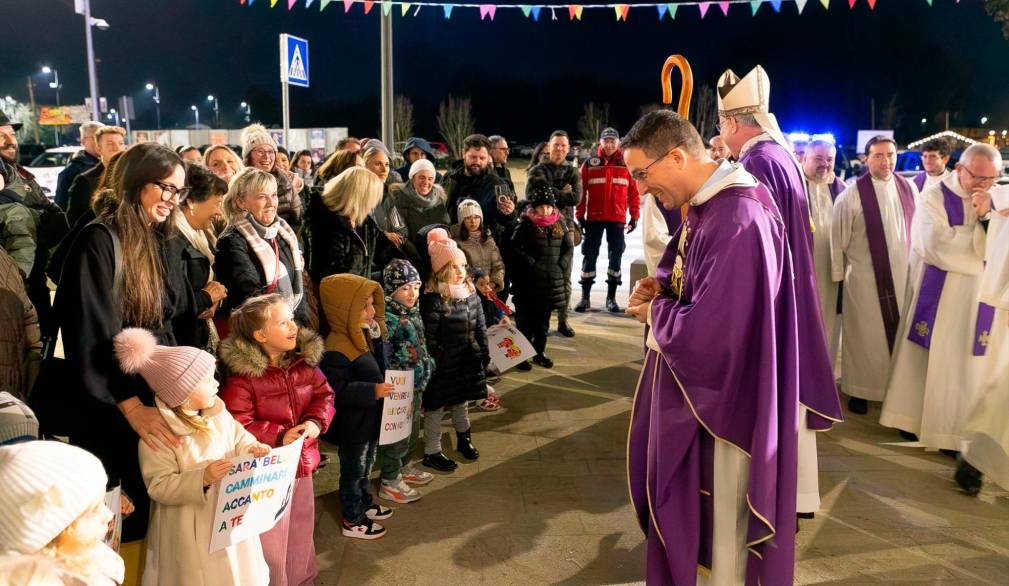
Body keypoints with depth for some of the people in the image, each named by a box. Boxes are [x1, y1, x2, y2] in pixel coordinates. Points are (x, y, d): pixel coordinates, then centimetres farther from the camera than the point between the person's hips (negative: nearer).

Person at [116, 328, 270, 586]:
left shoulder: (218, 413, -3)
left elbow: (238, 438, 8)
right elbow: (159, 487, -21)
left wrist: (252, 449, -14)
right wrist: (202, 479, -32)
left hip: (228, 515, 6)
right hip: (191, 530, -6)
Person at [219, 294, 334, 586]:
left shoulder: (305, 359, -1)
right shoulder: (242, 373, -19)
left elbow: (324, 395, 3)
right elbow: (236, 425, -20)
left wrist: (316, 421, -16)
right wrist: (278, 436, -24)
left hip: (303, 462, 6)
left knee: (301, 532, 23)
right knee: (271, 542, 6)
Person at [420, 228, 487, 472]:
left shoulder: (471, 293, 2)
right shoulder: (433, 300, -20)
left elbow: (480, 327, 10)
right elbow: (430, 337, -18)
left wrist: (484, 354, 11)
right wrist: (437, 364, -17)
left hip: (468, 361, 7)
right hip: (444, 364, -6)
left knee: (461, 401, 23)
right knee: (436, 407, 5)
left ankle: (464, 438, 43)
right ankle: (432, 452, 18)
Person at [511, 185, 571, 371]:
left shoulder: (559, 224, 8)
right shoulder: (526, 225, -6)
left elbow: (568, 247, 12)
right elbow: (516, 249, -12)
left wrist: (561, 265, 0)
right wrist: (532, 264, -15)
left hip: (552, 281, 5)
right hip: (529, 281, -4)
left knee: (544, 320, 14)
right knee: (526, 319, 0)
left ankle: (540, 352, 25)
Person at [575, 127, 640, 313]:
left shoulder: (626, 164, 2)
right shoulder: (590, 163, 1)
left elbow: (634, 192, 1)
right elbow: (581, 191, -1)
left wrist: (634, 216, -2)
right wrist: (580, 216, -4)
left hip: (617, 219, 0)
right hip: (593, 218, 0)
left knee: (616, 256, 5)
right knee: (589, 256, 4)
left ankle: (611, 298, 15)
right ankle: (585, 297, 12)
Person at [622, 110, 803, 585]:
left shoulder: (735, 220, -28)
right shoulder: (710, 204, 4)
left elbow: (711, 329, -30)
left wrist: (656, 312, -12)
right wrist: (663, 285, -2)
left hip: (722, 396, -10)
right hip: (698, 382, 10)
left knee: (720, 518, 10)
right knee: (689, 501, 24)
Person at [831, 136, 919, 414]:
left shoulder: (909, 188, 1)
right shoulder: (851, 194, -12)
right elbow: (838, 239, -8)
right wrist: (838, 278, -6)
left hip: (903, 274, 4)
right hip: (864, 277, -4)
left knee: (900, 333, 14)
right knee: (864, 337, 8)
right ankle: (860, 390, 22)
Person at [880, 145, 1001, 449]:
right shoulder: (934, 197, -8)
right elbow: (936, 245, -21)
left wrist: (985, 215, -16)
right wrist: (981, 232, -12)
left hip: (977, 298, 4)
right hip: (937, 296, -4)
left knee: (967, 364, 10)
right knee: (929, 359, 5)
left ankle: (959, 429, 22)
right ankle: (915, 416, 19)